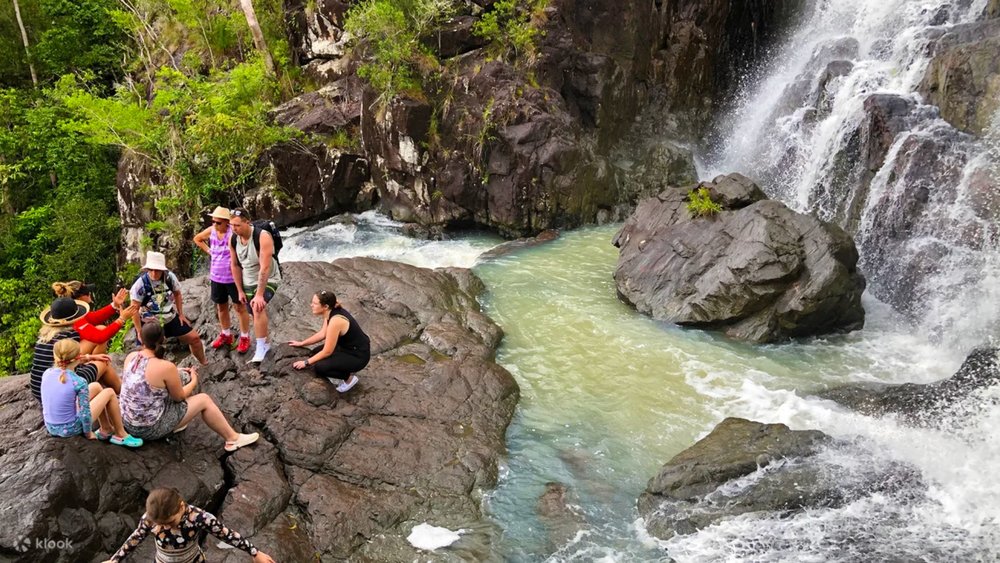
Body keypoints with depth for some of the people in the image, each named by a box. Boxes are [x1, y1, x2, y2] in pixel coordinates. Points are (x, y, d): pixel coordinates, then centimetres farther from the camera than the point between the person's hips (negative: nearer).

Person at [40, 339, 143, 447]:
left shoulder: (46, 373, -6)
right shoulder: (79, 383, -23)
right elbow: (85, 413, -17)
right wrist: (89, 433, -1)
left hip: (50, 428, 7)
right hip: (70, 429, -7)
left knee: (96, 387, 18)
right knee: (109, 393, 6)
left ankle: (106, 429, 32)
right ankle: (120, 435, 18)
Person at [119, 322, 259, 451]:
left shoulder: (131, 357, -5)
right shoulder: (166, 367, -24)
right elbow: (179, 396, -8)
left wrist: (175, 373, 19)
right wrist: (194, 382, 9)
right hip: (151, 429, -7)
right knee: (204, 400, 5)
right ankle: (233, 439, 16)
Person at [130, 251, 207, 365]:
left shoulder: (170, 277, -13)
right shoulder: (140, 284, -23)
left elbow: (177, 294, 8)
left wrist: (181, 314, 7)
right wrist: (139, 332, -13)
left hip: (171, 318, 4)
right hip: (149, 324, -3)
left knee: (194, 338, 6)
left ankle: (204, 364, 32)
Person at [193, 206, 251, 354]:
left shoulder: (233, 233, -21)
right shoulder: (211, 231, -1)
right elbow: (197, 239, 19)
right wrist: (208, 251, 8)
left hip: (233, 278, -7)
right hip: (216, 277, 7)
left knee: (240, 307, 5)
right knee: (221, 306, 19)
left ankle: (245, 338, 16)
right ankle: (226, 335, 37)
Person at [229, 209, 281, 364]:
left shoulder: (263, 237, -29)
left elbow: (265, 267, -31)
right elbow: (235, 265, 1)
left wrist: (259, 294, -32)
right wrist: (240, 291, 1)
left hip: (268, 280, -6)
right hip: (248, 282, 6)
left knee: (258, 308, -28)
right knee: (256, 314, 14)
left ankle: (260, 348, -20)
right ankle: (265, 343, 36)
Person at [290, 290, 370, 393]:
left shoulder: (335, 321, -30)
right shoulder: (331, 311, -5)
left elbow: (327, 352, -22)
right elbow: (323, 334, 12)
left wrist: (306, 362, -12)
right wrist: (302, 343, 14)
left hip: (358, 355, -9)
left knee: (319, 367, -17)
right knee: (316, 352, 11)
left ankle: (349, 377, 4)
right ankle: (346, 369, 17)